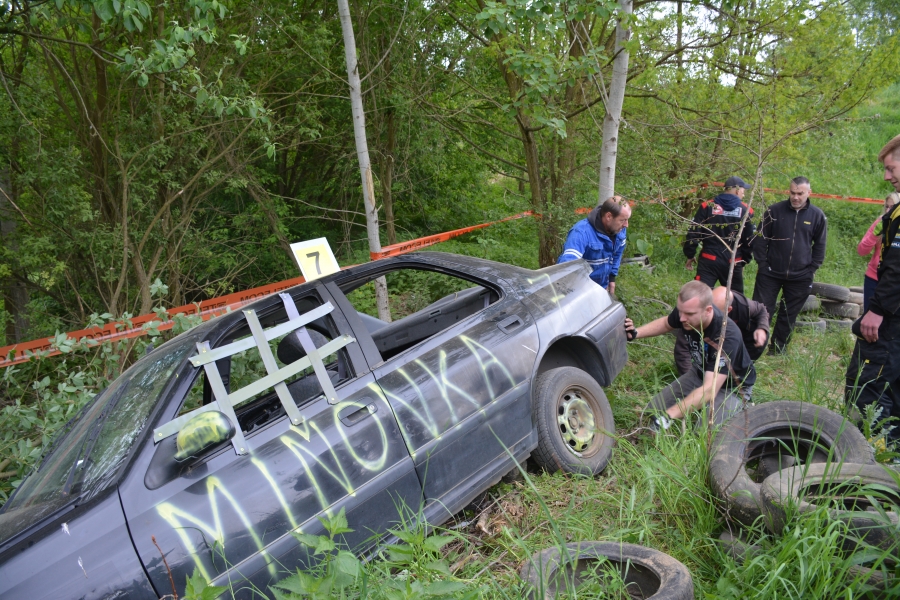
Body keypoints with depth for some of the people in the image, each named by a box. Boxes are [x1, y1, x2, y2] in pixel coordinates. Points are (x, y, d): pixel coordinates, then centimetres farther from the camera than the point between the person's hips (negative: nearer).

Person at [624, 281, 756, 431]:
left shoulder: (727, 335, -38)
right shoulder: (686, 310, -20)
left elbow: (709, 390, -43)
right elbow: (666, 323, 7)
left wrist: (668, 417, -50)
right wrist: (635, 334, -10)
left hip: (732, 387, -5)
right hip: (700, 373, 5)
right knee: (652, 411, -6)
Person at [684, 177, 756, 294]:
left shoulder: (707, 206, 0)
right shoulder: (745, 211, 1)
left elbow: (694, 232, -2)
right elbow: (749, 240, 5)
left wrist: (690, 256, 8)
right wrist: (744, 261, 18)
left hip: (708, 261, -1)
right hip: (733, 263, 1)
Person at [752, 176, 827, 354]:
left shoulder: (817, 215, 1)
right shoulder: (774, 211, -3)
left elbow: (819, 245, 8)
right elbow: (761, 239, 2)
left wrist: (812, 269, 1)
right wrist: (762, 264, -4)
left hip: (800, 277, 1)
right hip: (770, 273, -1)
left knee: (788, 316, 10)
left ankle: (778, 349, 21)